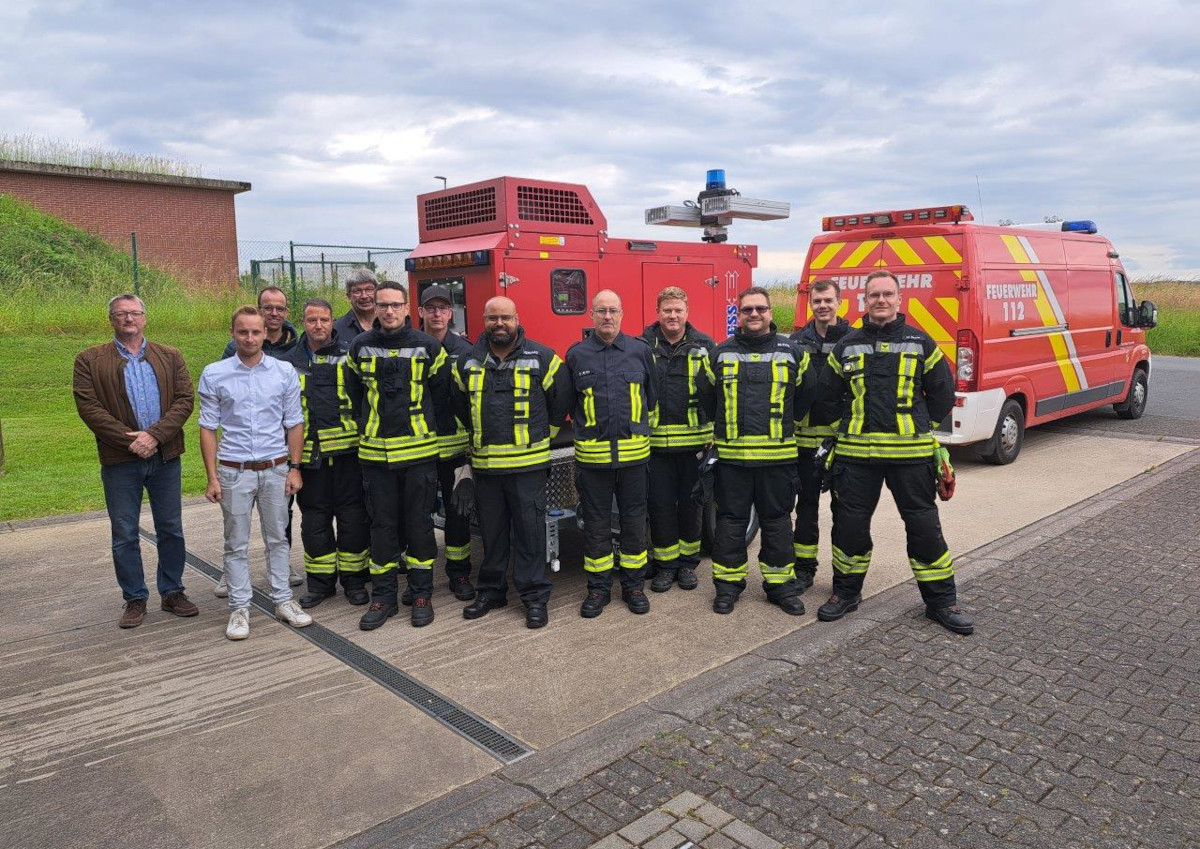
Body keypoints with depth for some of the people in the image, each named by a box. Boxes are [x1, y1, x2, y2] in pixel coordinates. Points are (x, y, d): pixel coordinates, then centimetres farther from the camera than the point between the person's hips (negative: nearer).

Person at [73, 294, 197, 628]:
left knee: (171, 529, 9)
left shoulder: (170, 357, 8)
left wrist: (155, 435, -15)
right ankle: (134, 599, 19)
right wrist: (130, 440, -15)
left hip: (165, 456, 2)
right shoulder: (89, 360, 3)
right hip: (120, 460, -1)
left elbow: (184, 400, -2)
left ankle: (173, 592, 23)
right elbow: (88, 407, -7)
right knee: (124, 535, 6)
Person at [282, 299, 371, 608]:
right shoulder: (291, 361, 10)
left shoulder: (349, 356, 3)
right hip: (309, 452, 2)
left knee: (352, 515, 3)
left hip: (346, 449, -2)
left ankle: (354, 579, 15)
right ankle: (320, 581, 21)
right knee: (314, 518, 9)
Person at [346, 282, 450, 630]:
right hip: (375, 452, 2)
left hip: (419, 451, -1)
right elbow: (353, 393, 15)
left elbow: (441, 394, 7)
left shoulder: (427, 346, -1)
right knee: (382, 526, 8)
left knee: (419, 524, 6)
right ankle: (383, 597, 19)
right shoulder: (360, 347, 4)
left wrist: (425, 429, 9)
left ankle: (421, 595, 17)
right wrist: (368, 428, 14)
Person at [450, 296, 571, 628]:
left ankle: (535, 595, 11)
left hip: (528, 463, -3)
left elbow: (561, 400, 5)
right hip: (485, 463, 4)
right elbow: (459, 405, 21)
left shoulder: (542, 358, -3)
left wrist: (542, 436, 8)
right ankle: (491, 590, 26)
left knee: (530, 530, 1)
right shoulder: (467, 362, 7)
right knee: (491, 532, 13)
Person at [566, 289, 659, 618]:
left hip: (633, 453, 1)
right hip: (592, 455, 0)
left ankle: (633, 584, 23)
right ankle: (598, 587, 20)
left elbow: (652, 396, 16)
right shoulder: (576, 354, 2)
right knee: (595, 524, 8)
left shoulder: (640, 350, 4)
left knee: (633, 521, 9)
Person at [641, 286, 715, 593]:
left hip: (694, 441, 1)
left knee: (691, 503, 10)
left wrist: (715, 429, 0)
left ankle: (687, 562, 25)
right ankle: (665, 564, 19)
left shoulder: (705, 346, 4)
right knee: (661, 504, 6)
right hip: (656, 442, 0)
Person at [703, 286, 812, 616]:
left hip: (777, 456, 0)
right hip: (732, 456, 0)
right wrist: (714, 436, 13)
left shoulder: (792, 353, 5)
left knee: (777, 521, 9)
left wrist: (783, 425, 13)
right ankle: (728, 583, 17)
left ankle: (780, 584, 19)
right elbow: (707, 401, 15)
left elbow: (803, 399, 14)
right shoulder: (720, 354, 6)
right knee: (730, 520, 7)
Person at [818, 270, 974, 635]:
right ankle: (846, 592, 25)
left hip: (911, 453, -1)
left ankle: (941, 602, 19)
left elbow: (942, 393, 11)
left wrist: (921, 426, 10)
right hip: (856, 452, 1)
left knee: (924, 526, 4)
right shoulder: (847, 346, 7)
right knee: (849, 524, 6)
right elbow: (828, 392, 15)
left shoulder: (920, 343, 4)